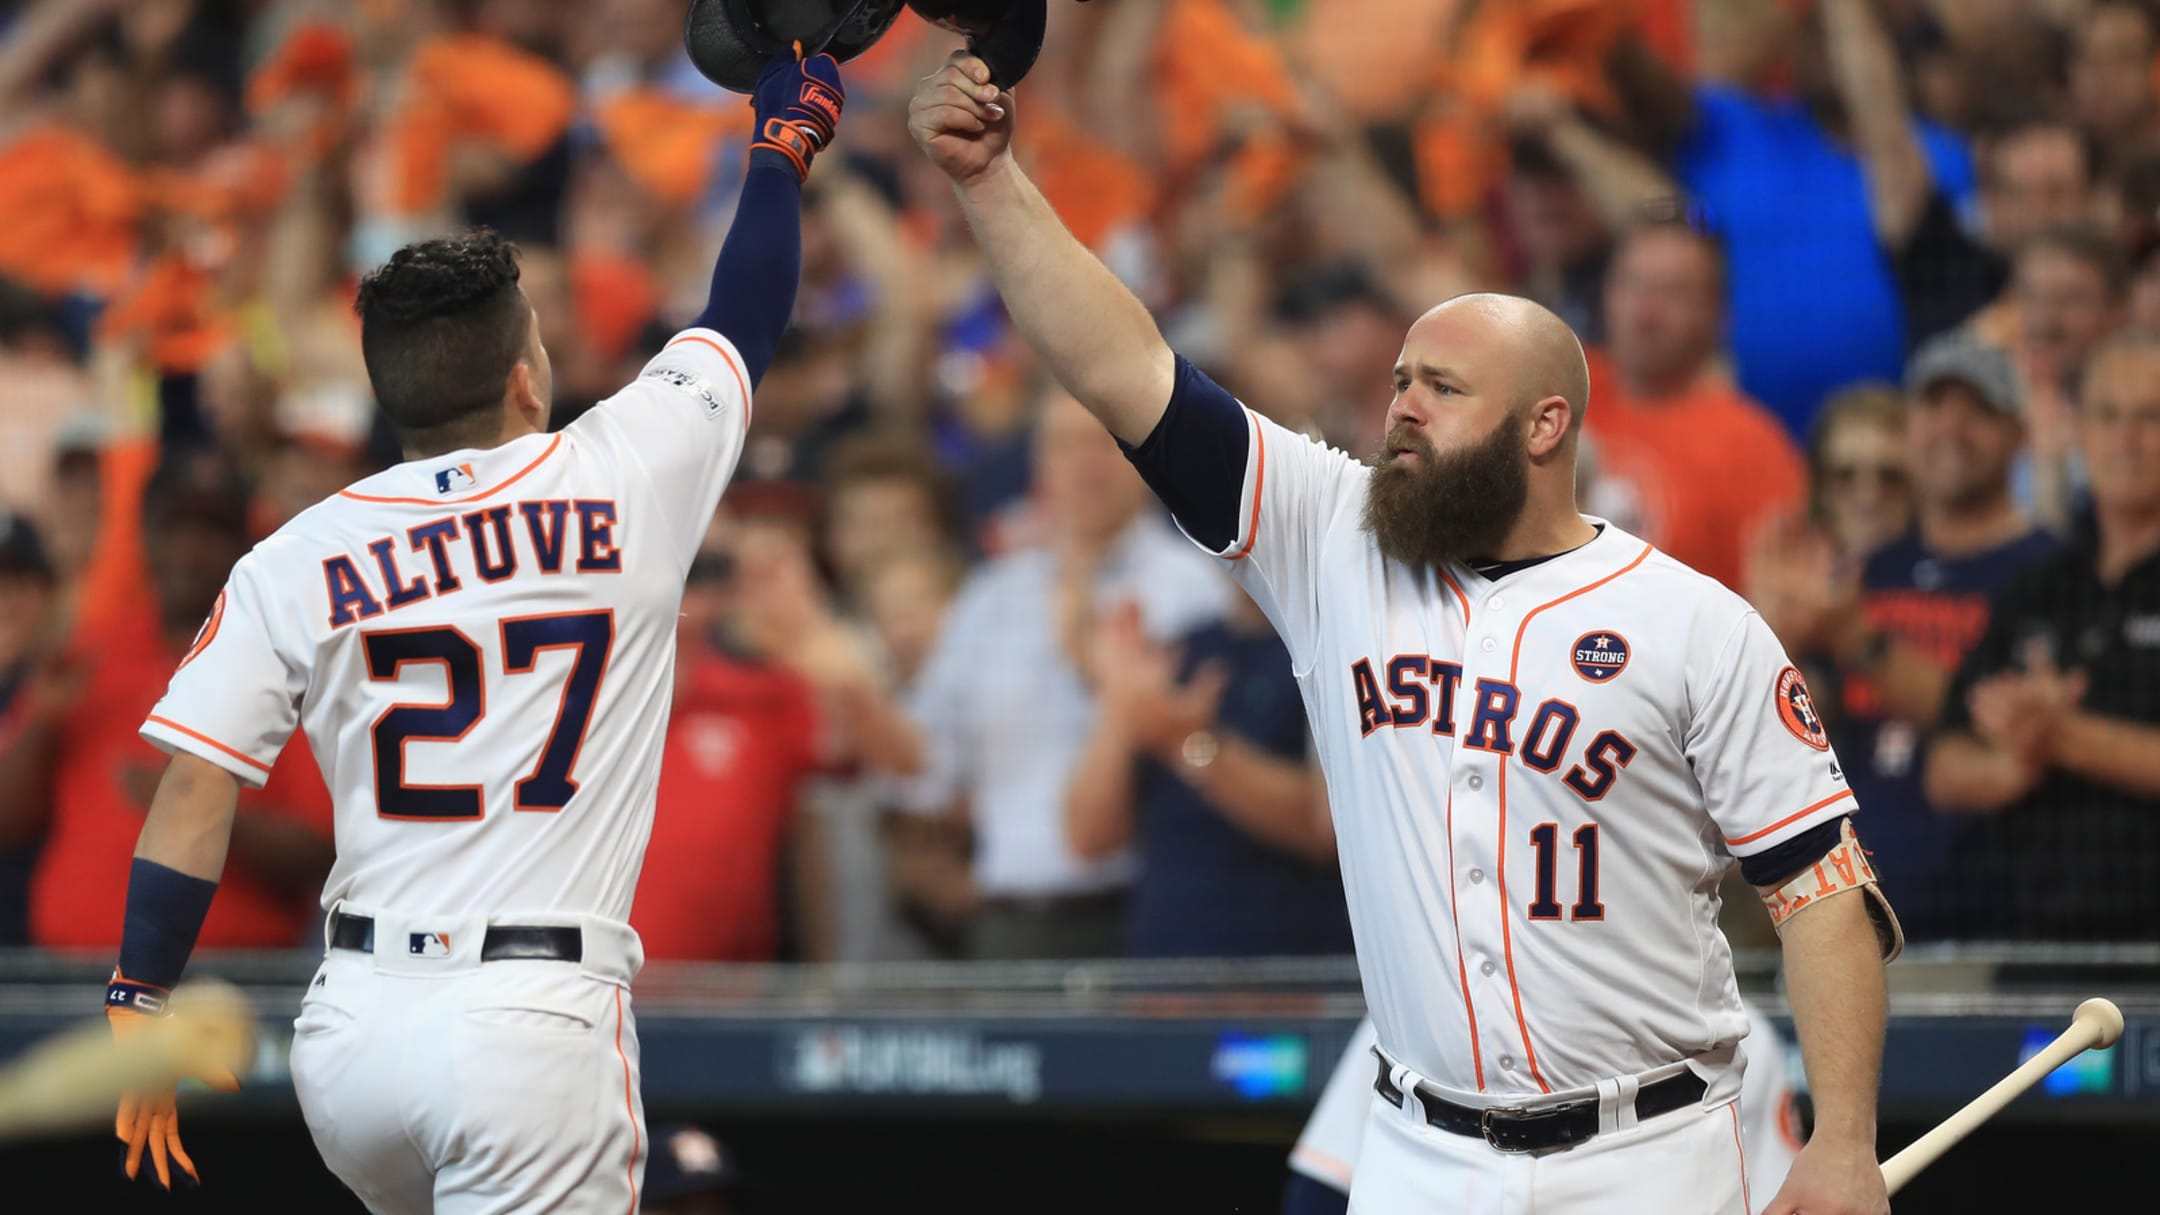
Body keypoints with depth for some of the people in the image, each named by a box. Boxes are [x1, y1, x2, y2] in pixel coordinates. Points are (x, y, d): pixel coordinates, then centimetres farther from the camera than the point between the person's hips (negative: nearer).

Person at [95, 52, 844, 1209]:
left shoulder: (292, 561, 4)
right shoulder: (627, 480, 0)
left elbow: (193, 794, -2)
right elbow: (747, 313, 18)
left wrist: (138, 1010, 3)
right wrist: (785, 143, 35)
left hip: (353, 1027, 4)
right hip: (534, 1026, -3)